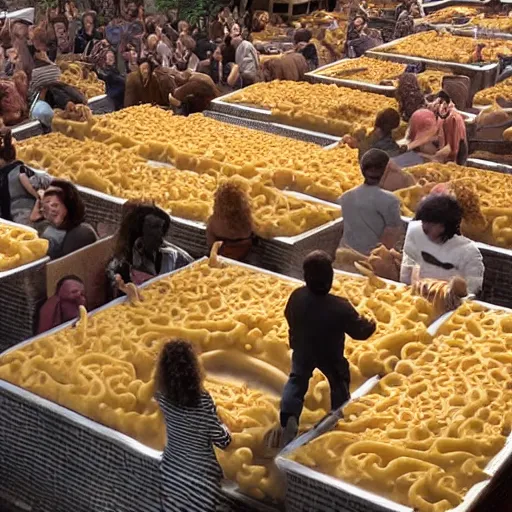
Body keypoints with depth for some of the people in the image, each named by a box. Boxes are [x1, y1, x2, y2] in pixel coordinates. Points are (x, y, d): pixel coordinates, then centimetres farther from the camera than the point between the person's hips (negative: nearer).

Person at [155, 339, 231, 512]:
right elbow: (223, 441, -16)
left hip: (171, 470, 5)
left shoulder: (162, 395, -14)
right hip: (199, 476, -4)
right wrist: (222, 425, 1)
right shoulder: (203, 400, -28)